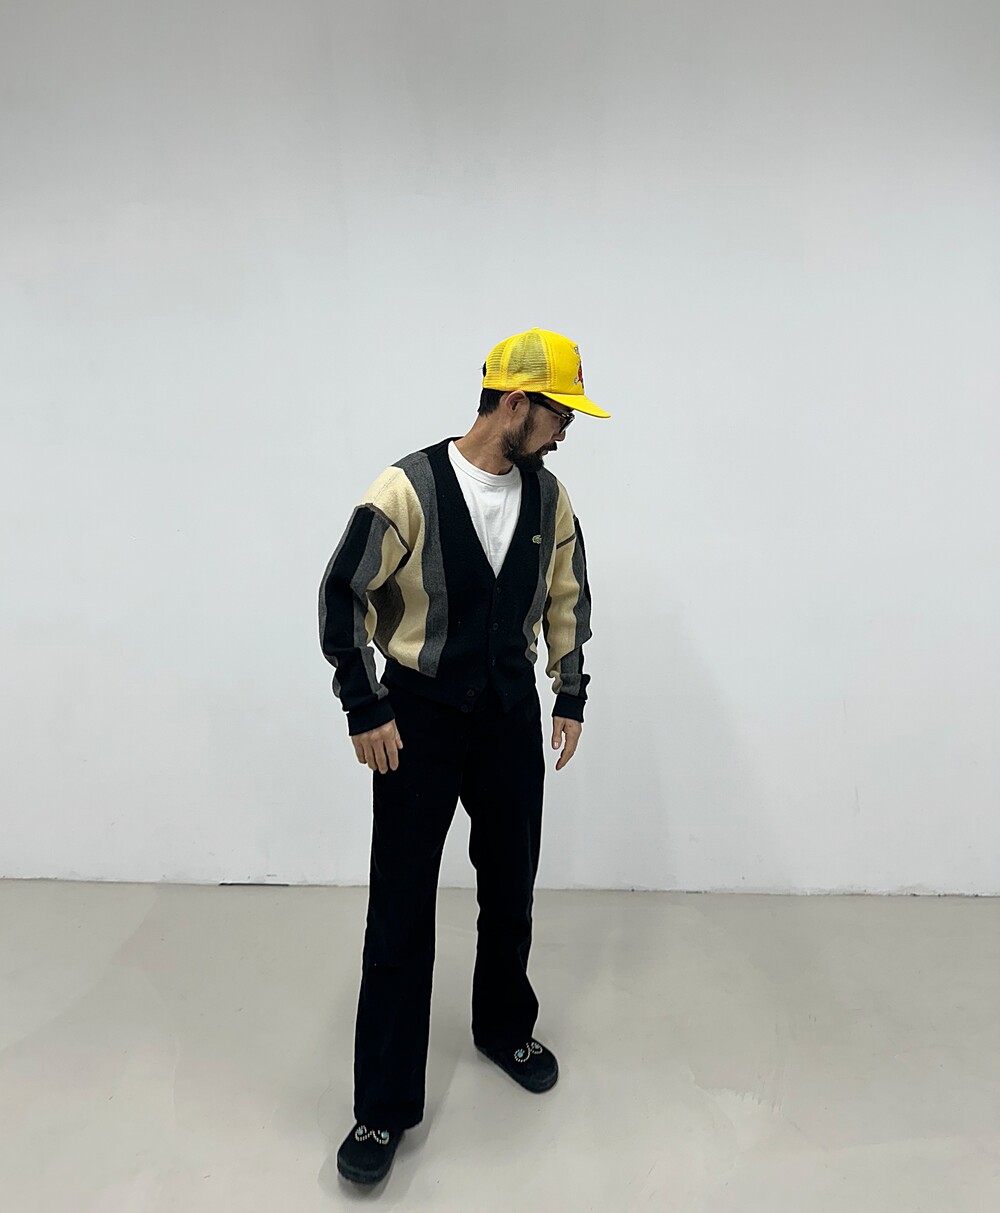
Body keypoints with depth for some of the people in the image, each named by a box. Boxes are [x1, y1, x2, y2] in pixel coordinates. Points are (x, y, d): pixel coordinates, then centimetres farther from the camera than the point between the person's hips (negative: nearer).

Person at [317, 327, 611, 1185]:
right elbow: (344, 596, -10)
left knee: (511, 890, 17)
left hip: (511, 716, 5)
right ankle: (386, 1105, 20)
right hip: (418, 718, -4)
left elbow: (567, 599, 11)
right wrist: (366, 711, -9)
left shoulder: (550, 496, 0)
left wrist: (570, 699, 10)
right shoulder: (408, 490, -16)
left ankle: (504, 1029, 43)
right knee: (401, 910, 3)